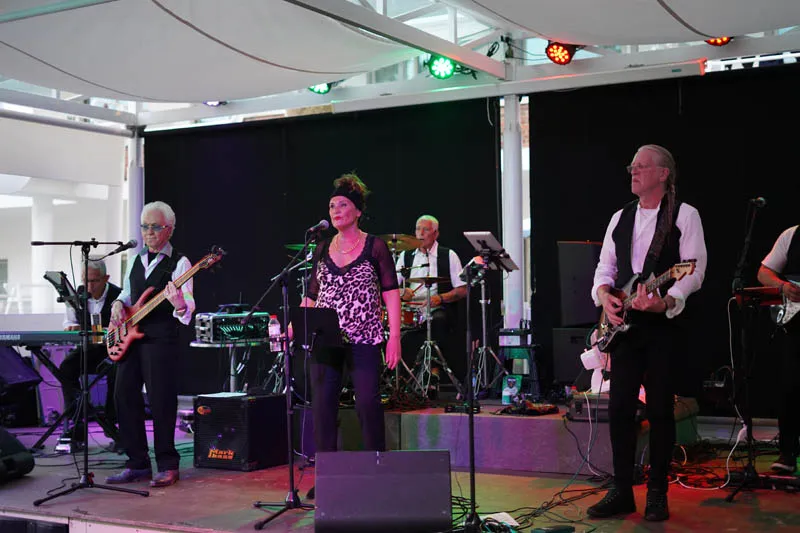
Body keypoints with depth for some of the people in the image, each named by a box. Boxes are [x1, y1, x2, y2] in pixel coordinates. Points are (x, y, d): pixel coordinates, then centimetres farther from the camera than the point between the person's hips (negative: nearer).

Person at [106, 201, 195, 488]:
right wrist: (119, 304, 6)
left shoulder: (179, 263, -4)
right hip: (129, 338, 7)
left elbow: (189, 307, -14)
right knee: (125, 399, 6)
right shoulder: (136, 260, 16)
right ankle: (138, 463, 16)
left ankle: (167, 465, 5)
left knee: (161, 402, -6)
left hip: (160, 338, -7)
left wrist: (179, 305, -37)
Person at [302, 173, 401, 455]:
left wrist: (394, 336, -11)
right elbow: (312, 296, 16)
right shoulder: (322, 250, 13)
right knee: (323, 405, 2)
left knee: (368, 404, -7)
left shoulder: (375, 247, 1)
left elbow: (391, 293, -3)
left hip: (364, 339, -4)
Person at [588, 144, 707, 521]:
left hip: (663, 324, -5)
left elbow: (694, 270, -10)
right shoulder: (620, 218, 15)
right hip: (623, 324, 5)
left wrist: (665, 301, -26)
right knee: (619, 407, 3)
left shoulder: (685, 215, -2)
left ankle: (657, 494, 11)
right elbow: (604, 268, 15)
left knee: (660, 409, 0)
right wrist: (604, 296, -5)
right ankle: (621, 491, 11)